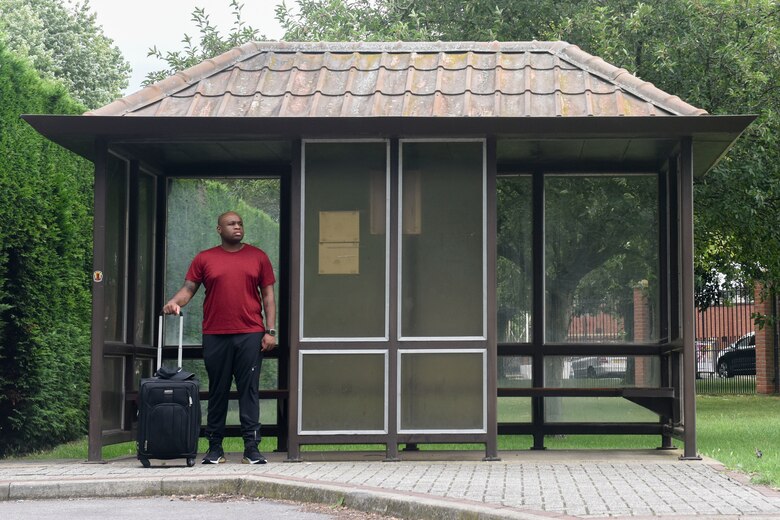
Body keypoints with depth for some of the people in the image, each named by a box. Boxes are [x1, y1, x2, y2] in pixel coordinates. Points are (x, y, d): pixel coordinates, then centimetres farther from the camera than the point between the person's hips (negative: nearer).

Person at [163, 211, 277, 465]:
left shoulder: (258, 257, 10)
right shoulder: (204, 259, 8)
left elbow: (268, 294, 9)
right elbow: (188, 288, 5)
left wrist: (270, 331, 2)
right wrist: (175, 302, -17)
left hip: (250, 334, 0)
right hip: (215, 336, 0)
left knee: (249, 390, -3)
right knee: (217, 391, 5)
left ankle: (251, 448, -2)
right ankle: (215, 448, 12)